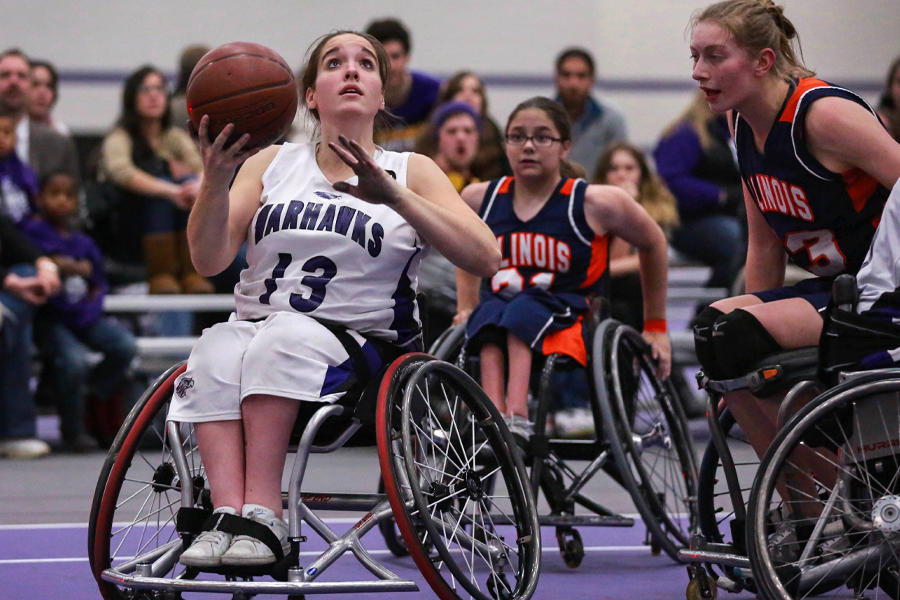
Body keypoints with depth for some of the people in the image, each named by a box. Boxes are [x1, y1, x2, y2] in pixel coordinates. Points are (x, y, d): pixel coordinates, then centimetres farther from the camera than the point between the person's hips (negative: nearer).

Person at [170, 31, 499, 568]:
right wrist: (216, 178, -16)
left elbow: (485, 260, -6)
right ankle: (227, 513, -42)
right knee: (216, 353, -31)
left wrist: (395, 196, -17)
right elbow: (209, 260, 2)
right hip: (256, 334, 2)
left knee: (284, 337, -33)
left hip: (367, 344, -2)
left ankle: (262, 509, -38)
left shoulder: (412, 172, 10)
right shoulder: (271, 164, 15)